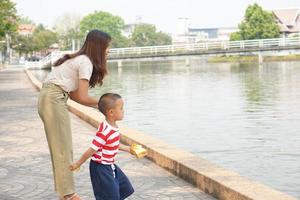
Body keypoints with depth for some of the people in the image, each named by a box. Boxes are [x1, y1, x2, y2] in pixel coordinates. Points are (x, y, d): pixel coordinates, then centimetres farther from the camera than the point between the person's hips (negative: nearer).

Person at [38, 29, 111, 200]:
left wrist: (97, 105, 8)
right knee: (64, 149, -3)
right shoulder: (86, 62, -11)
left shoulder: (78, 59, 17)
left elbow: (74, 94, 13)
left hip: (48, 99, 10)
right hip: (54, 100, -10)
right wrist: (101, 103, 1)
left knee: (60, 147, 13)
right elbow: (82, 97, -16)